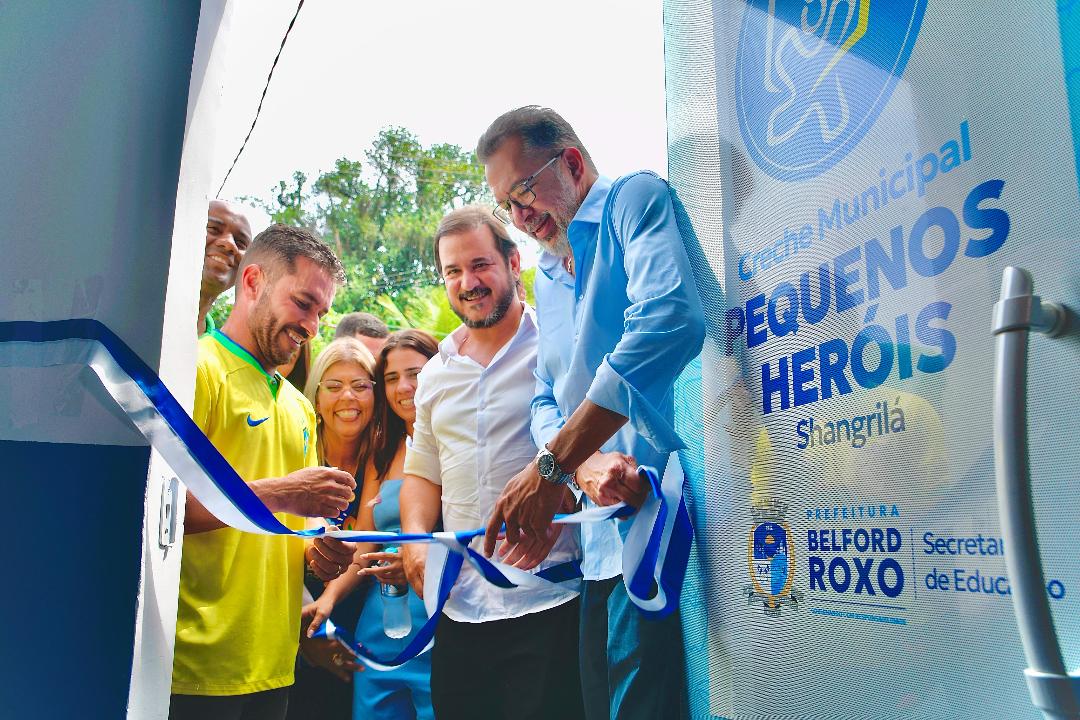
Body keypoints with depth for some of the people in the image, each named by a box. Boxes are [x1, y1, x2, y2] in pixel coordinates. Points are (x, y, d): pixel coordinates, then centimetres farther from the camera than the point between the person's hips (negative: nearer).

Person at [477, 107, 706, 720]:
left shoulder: (637, 199, -4)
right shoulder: (548, 281, 21)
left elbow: (668, 324, -24)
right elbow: (547, 403, 16)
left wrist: (550, 467, -22)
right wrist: (586, 465, -9)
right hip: (605, 540, 8)